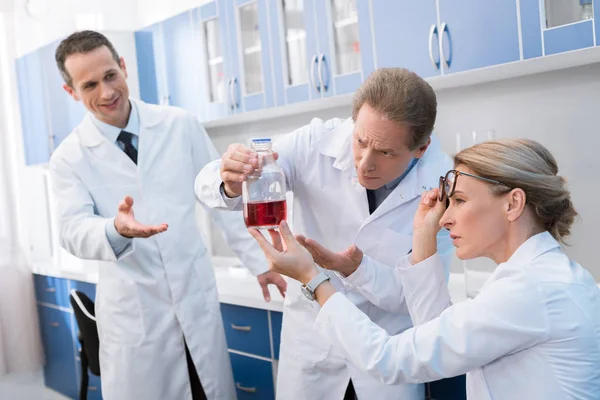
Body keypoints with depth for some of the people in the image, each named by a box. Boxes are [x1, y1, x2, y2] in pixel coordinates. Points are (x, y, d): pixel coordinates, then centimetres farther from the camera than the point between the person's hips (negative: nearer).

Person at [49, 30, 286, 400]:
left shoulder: (181, 126, -1)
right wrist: (116, 229, -35)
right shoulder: (69, 158, -3)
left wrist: (259, 261, 3)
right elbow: (74, 232, -13)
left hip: (197, 296, 1)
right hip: (132, 312, -1)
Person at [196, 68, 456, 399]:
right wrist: (231, 184, -40)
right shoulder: (316, 144, -19)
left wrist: (357, 269, -34)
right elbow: (209, 184, -17)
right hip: (311, 334, 1)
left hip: (388, 347, -1)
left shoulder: (443, 185, -21)